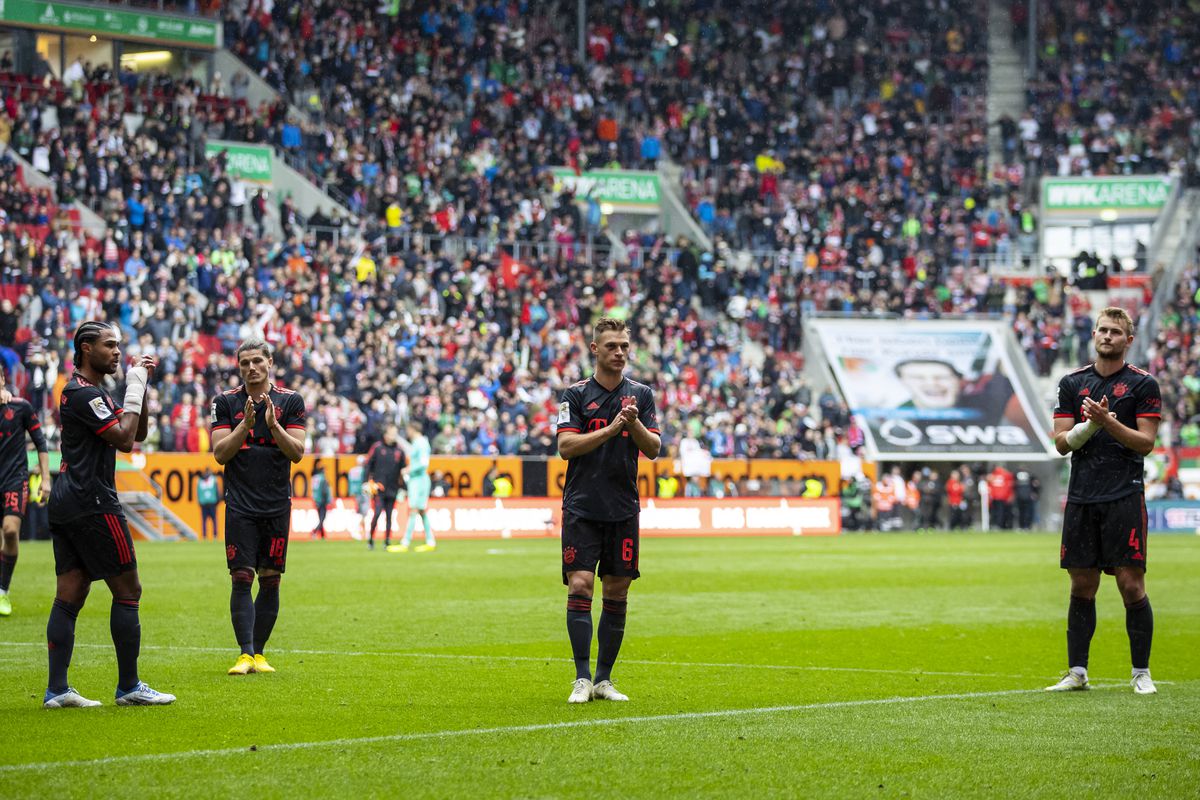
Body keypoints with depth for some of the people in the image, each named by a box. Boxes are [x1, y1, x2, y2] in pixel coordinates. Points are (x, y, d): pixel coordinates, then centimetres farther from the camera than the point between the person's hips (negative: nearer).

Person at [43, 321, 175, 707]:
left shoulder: (88, 392, 20)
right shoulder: (85, 394, -13)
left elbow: (138, 433, 23)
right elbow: (124, 439, -18)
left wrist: (141, 387, 12)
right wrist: (135, 390, -10)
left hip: (65, 503, 10)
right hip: (93, 503, -10)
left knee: (70, 596, 5)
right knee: (128, 590, -3)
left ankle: (57, 689, 1)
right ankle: (129, 686, 1)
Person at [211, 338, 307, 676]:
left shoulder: (291, 401, 4)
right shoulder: (226, 402, 3)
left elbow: (297, 452, -2)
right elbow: (220, 453, -3)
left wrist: (273, 424, -17)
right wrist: (245, 424, -16)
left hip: (277, 505, 1)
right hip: (240, 505, -1)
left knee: (270, 581, 4)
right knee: (242, 579, -8)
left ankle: (258, 652, 11)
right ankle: (245, 654, -10)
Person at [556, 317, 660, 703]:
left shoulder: (641, 395, 8)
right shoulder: (575, 394, 1)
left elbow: (653, 449, 3)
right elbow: (566, 446, -9)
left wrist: (635, 424, -16)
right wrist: (612, 428, -18)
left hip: (624, 510, 3)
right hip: (582, 508, -3)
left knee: (617, 592, 4)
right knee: (580, 586, -11)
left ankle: (604, 679, 12)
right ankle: (582, 678, -10)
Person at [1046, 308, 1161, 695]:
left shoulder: (1143, 384, 2)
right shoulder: (1073, 383, 11)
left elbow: (1145, 442, -4)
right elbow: (1061, 442, 6)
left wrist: (1108, 422, -17)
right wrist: (1089, 426, -13)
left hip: (1124, 498, -3)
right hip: (1081, 498, 3)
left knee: (1131, 585, -5)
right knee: (1082, 586, 5)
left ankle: (1141, 673, 3)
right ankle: (1077, 671, 10)